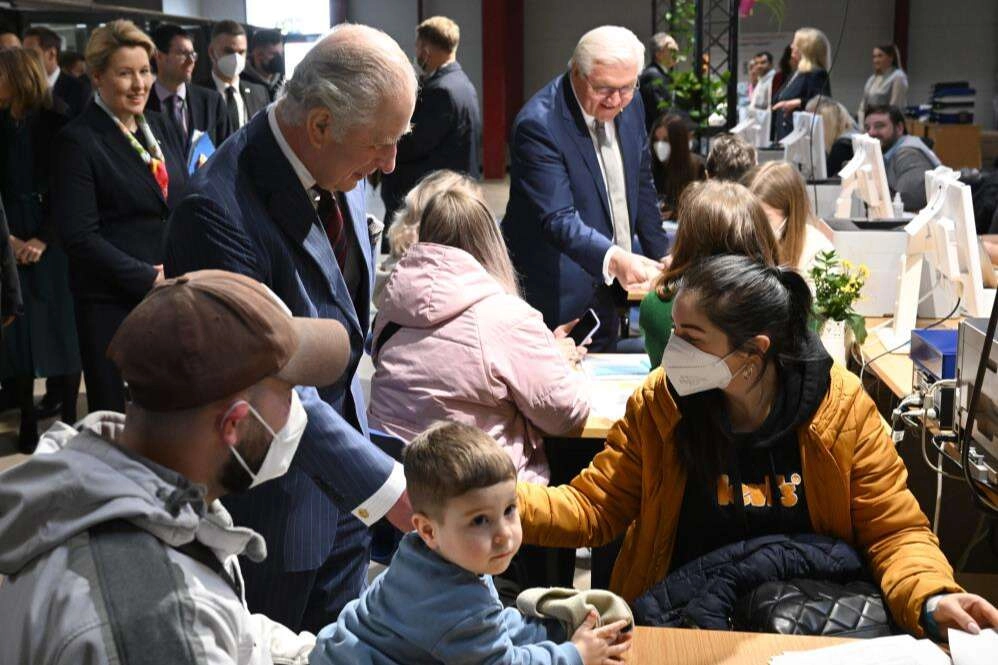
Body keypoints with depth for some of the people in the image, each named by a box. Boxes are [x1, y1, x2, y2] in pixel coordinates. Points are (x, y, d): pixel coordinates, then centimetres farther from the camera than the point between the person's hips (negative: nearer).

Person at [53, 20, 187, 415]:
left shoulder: (159, 127, 11)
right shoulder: (77, 141, -9)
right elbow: (80, 236, -14)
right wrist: (148, 280, -15)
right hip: (112, 303, -5)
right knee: (117, 415, 6)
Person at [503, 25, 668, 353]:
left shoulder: (630, 106, 1)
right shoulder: (538, 125, -23)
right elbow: (559, 218, -30)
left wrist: (661, 260, 12)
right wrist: (613, 259, -45)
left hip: (609, 289, 7)